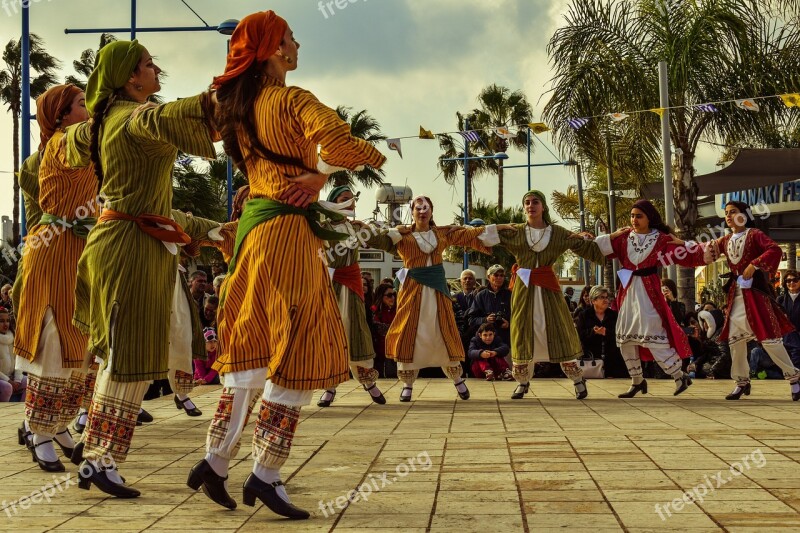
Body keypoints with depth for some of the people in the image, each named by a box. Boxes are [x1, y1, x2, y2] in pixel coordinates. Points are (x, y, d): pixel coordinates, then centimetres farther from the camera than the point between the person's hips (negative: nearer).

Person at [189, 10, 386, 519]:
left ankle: (215, 460, 12)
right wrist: (371, 154, -4)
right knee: (299, 351, -2)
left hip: (252, 225, 8)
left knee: (253, 347, 14)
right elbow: (335, 142, -26)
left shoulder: (238, 106, 13)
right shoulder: (293, 99, -10)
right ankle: (266, 475, -2)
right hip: (288, 227, -8)